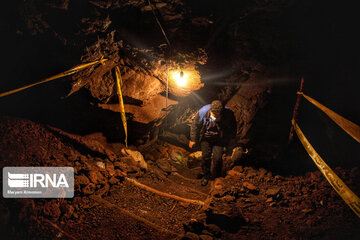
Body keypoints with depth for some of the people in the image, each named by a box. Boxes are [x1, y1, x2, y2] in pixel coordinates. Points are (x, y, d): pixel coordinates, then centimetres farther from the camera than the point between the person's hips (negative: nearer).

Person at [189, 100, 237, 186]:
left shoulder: (229, 114, -30)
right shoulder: (202, 112, -31)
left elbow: (233, 126, -6)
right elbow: (195, 126, -11)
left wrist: (232, 137, 10)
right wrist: (193, 139, 0)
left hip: (219, 139, 0)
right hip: (206, 138, 1)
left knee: (217, 158, 1)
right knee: (206, 157, 9)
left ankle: (216, 177, 30)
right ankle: (206, 176, 34)